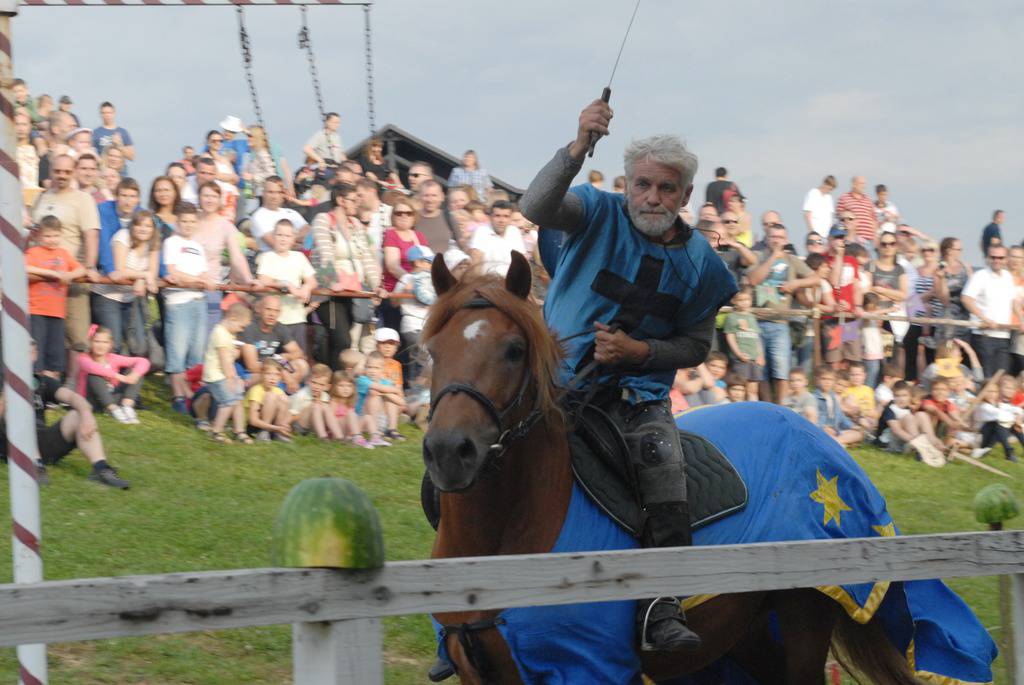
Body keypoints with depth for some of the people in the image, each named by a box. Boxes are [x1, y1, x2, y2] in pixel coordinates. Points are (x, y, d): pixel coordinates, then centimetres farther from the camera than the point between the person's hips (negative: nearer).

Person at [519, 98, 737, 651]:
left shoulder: (697, 261, 3)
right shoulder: (601, 213, -4)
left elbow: (696, 345, 10)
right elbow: (537, 207, -26)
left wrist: (638, 351, -10)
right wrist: (578, 149, -42)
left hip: (638, 393, 1)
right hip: (560, 376, -1)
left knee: (668, 494, -22)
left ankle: (661, 610, -18)